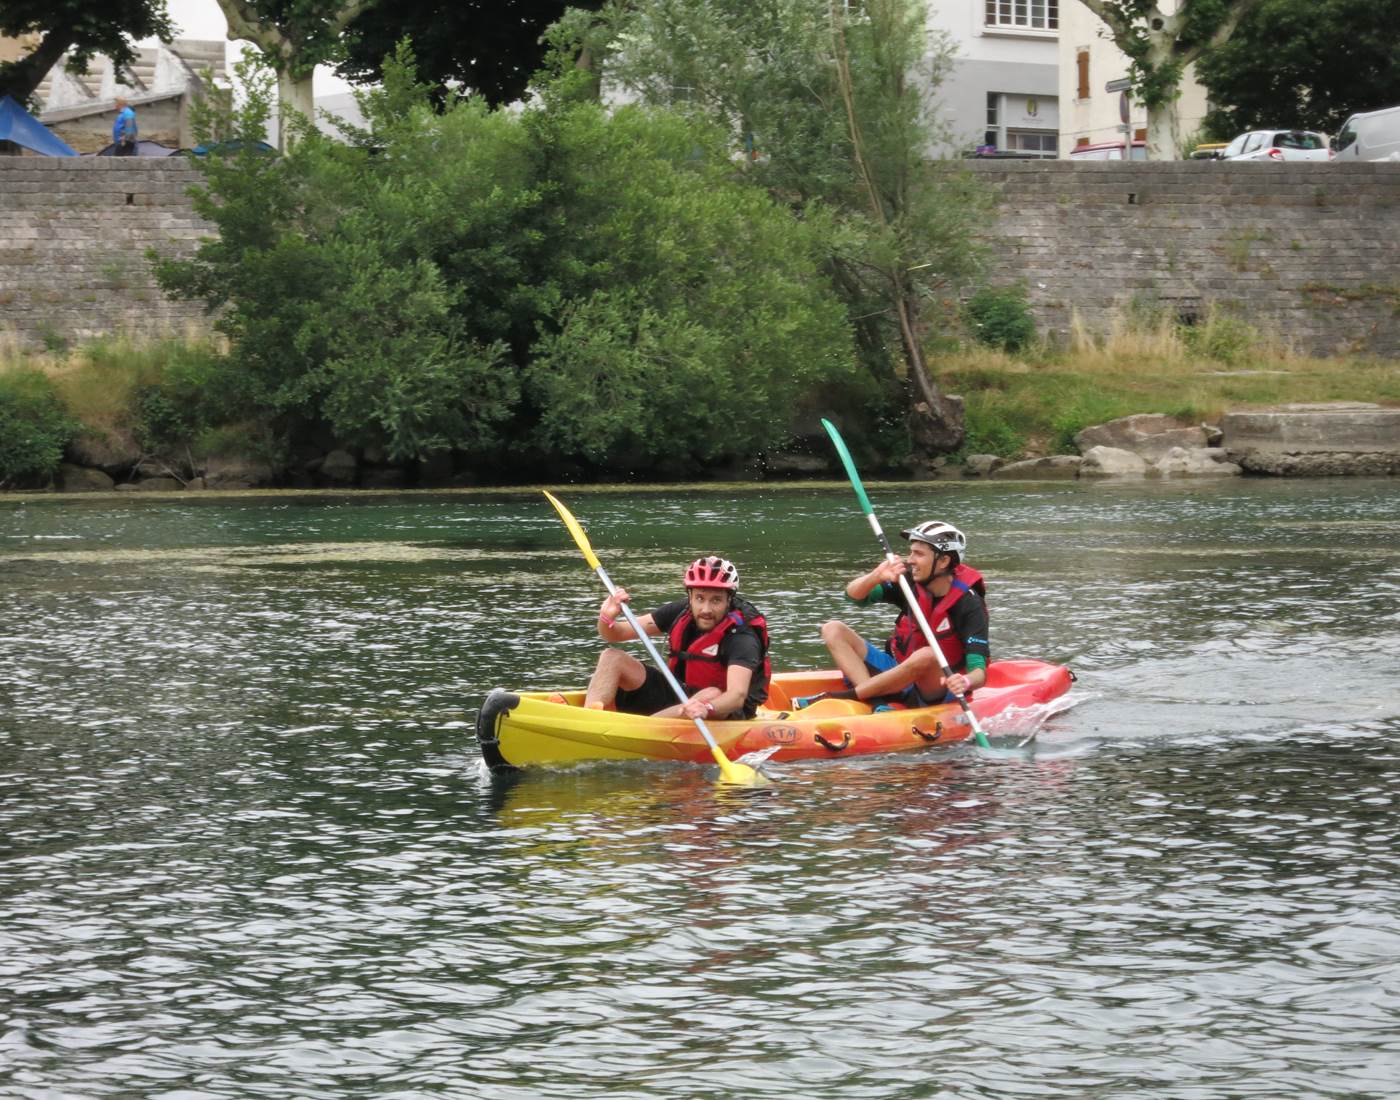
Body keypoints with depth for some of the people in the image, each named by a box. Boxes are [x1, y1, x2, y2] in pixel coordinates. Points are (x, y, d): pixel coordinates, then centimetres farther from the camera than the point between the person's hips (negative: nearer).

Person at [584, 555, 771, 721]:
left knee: (712, 695, -40)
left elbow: (737, 695, -39)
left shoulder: (742, 637, -23)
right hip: (676, 697, 6)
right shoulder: (680, 613, -6)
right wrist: (607, 618, -25)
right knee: (612, 658, -8)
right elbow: (614, 634, -1)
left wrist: (706, 709, -60)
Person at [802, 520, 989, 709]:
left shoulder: (969, 605, -18)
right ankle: (875, 700, -29)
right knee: (833, 630, -7)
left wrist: (965, 683, -49)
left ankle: (848, 697, -28)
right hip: (897, 671, 6)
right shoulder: (910, 583, -3)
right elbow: (853, 594, -7)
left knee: (927, 656, -39)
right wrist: (876, 576, -28)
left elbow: (979, 673, -25)